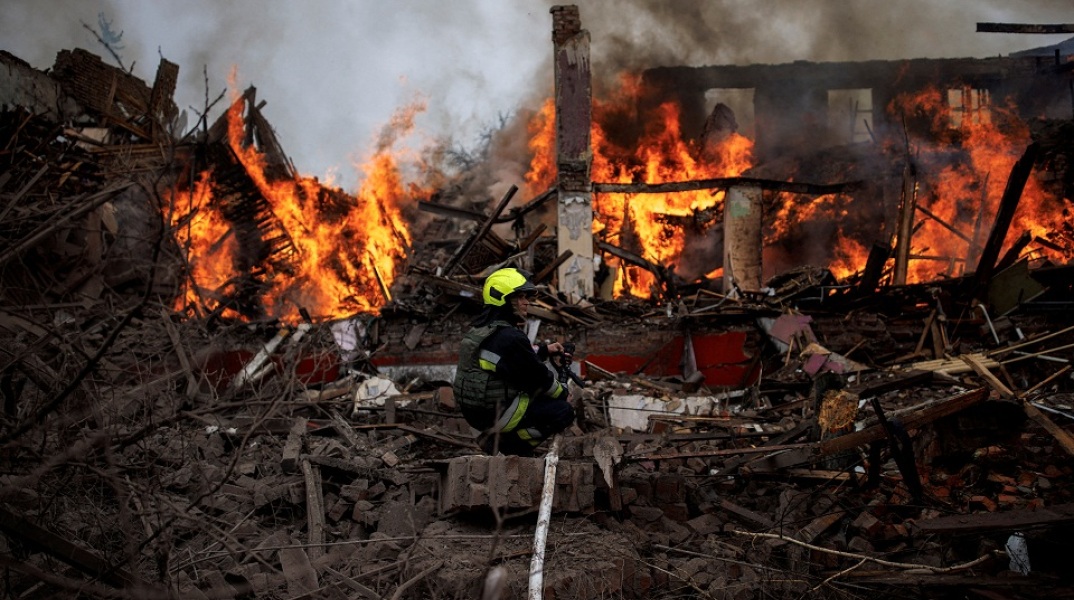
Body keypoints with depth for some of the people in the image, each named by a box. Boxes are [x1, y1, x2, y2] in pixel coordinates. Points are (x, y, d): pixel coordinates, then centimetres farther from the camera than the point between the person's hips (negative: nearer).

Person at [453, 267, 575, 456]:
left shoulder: (481, 328, 7)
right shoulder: (509, 338, -22)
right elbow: (538, 378, -13)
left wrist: (544, 350, 18)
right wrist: (563, 393, 4)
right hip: (497, 415, -9)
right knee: (564, 411, -3)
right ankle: (509, 442, -7)